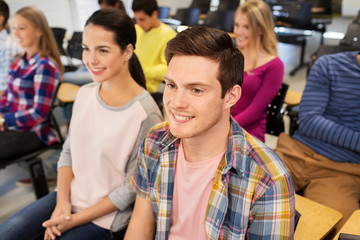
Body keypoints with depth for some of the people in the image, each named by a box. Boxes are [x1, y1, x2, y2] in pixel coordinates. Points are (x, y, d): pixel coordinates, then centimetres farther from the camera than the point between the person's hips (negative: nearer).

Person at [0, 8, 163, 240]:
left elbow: (132, 188, -17)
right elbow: (69, 151, 6)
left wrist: (76, 219, -12)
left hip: (106, 217, -5)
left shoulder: (145, 114, -23)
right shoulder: (85, 93, -3)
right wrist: (62, 202, -6)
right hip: (68, 196, 6)